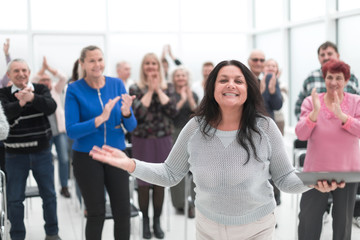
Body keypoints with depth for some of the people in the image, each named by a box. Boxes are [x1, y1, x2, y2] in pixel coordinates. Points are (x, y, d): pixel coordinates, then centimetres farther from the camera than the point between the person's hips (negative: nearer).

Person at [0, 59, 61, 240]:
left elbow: (51, 107, -17)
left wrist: (32, 97, -35)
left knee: (49, 194, 11)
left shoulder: (41, 89, 2)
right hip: (15, 154, -1)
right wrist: (20, 102, -41)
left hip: (42, 151, 1)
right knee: (15, 198, 4)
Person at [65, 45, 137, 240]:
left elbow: (131, 126, 0)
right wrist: (100, 119, -27)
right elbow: (71, 130, -14)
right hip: (86, 157, -2)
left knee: (123, 212, 3)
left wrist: (126, 112, -22)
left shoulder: (117, 84, 0)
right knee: (96, 214, 5)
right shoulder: (74, 90, -7)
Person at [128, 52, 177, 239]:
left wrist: (159, 90, -10)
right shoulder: (136, 88, -1)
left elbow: (172, 111, -9)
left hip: (163, 139, 2)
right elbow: (137, 113, -15)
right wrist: (150, 90, -13)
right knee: (143, 181, 2)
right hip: (142, 140, -1)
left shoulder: (168, 87, 4)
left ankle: (157, 221, 19)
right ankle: (145, 221, 17)